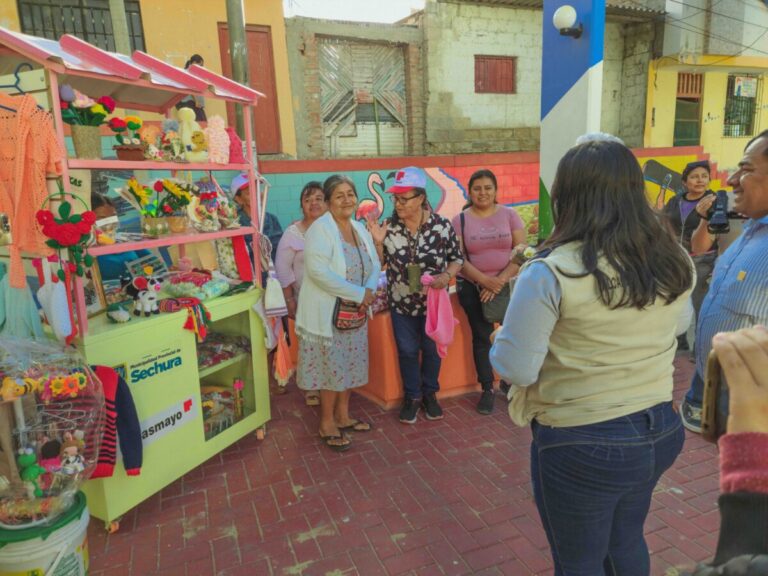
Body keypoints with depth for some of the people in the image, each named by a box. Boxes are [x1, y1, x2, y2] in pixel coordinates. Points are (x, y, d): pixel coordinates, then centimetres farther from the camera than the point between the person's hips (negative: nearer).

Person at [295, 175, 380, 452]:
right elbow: (319, 271, -27)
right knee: (332, 367, 3)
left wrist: (370, 291, -12)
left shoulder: (360, 228, 9)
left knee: (349, 364, 16)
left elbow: (374, 264, 10)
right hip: (328, 313, -7)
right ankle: (327, 424, 20)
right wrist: (359, 294, -24)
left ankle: (343, 416, 34)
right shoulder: (320, 229, -16)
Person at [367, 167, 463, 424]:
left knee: (431, 349, 16)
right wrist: (378, 241, -17)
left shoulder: (442, 226, -14)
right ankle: (412, 396, 34)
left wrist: (447, 275, -21)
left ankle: (429, 394, 39)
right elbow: (380, 263, 0)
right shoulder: (389, 226, -9)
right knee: (407, 351, 13)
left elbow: (457, 257, -2)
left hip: (433, 301, -1)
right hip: (401, 303, 1)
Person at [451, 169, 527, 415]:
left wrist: (500, 280, -14)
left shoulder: (509, 215, 1)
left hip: (508, 285, 0)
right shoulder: (460, 220, 0)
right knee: (482, 337, 5)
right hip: (473, 288, 0)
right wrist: (485, 281, -17)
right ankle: (487, 388, 20)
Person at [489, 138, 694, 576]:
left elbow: (516, 370, -20)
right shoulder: (675, 260, -3)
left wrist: (501, 338, 0)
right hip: (660, 429, 6)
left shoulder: (550, 273, -24)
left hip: (582, 445, -6)